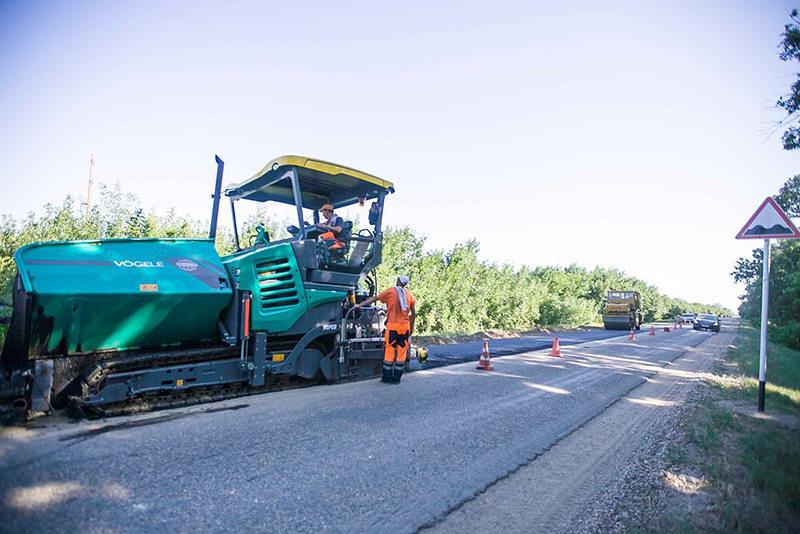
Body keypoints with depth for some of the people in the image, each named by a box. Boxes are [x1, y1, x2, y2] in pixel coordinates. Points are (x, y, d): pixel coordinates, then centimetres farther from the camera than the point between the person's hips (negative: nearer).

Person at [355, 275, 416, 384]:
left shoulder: (390, 291, -1)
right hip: (405, 326, 4)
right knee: (402, 352, 7)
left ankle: (387, 378, 8)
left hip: (393, 326, -3)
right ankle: (397, 378, 10)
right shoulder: (410, 295, 11)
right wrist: (411, 327, 20)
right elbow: (413, 313, 12)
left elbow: (374, 298, 1)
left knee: (389, 351, 3)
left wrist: (360, 305, 8)